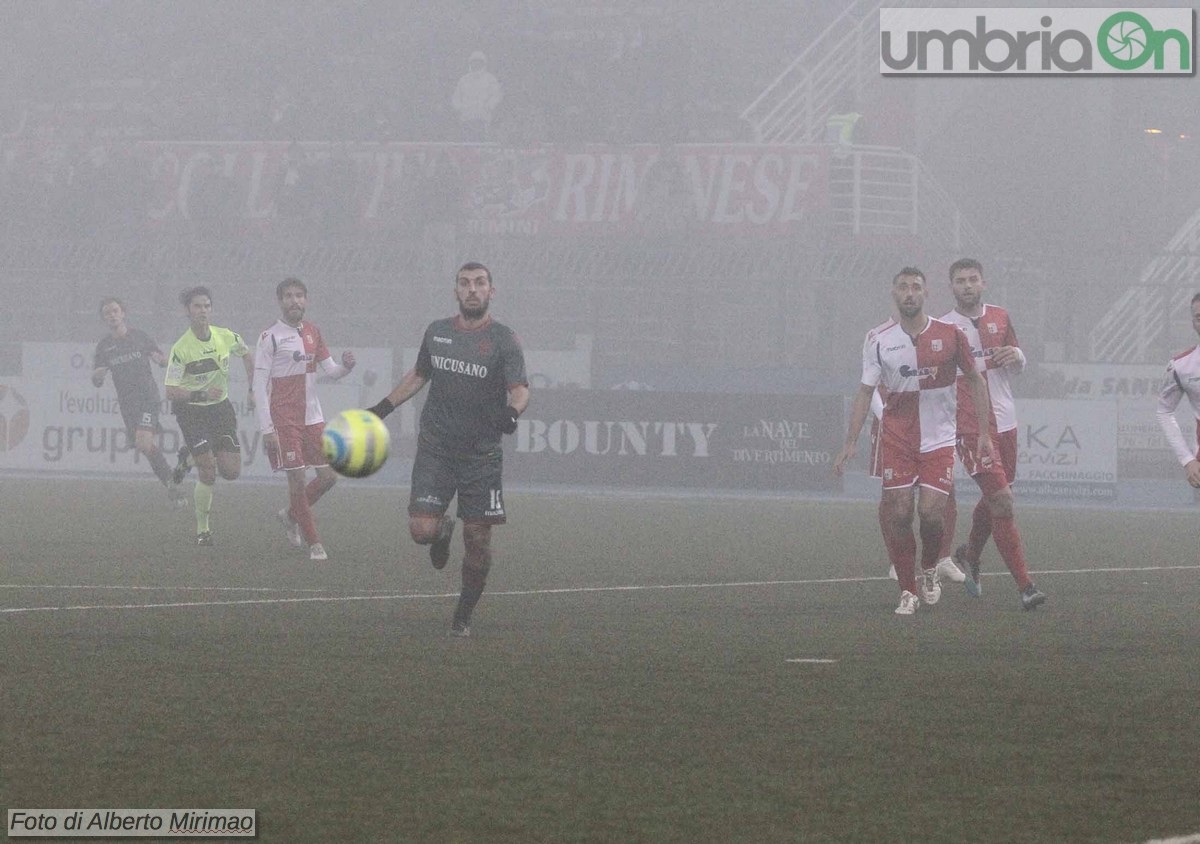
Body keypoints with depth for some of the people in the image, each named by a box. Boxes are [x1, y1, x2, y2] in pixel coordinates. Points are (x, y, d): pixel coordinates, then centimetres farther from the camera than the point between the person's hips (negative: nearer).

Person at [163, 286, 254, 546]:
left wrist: (253, 390, 13)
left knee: (231, 471, -2)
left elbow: (246, 356, 17)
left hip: (220, 407, 4)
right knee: (208, 470, -14)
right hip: (191, 411, -4)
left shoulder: (227, 337, -5)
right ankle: (202, 529, 2)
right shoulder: (181, 349, -18)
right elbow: (171, 391, -18)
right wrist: (200, 395, -31)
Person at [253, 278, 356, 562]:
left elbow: (330, 369, 15)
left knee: (328, 476, 4)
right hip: (284, 420, -6)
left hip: (312, 418, 6)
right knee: (297, 479, -6)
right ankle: (314, 543, 3)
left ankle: (291, 514, 28)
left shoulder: (312, 333, 11)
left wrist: (346, 366, -10)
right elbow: (259, 385, -10)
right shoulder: (270, 338, -8)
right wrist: (267, 428, -16)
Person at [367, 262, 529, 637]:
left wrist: (512, 411, -38)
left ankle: (463, 617, 15)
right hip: (435, 447, 2)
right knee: (421, 530, -12)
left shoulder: (503, 340, -4)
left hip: (481, 453, -2)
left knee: (478, 541, -2)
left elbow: (520, 389, -16)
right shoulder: (437, 332, 7)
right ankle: (443, 531, 26)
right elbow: (419, 375, 24)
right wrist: (383, 408, 23)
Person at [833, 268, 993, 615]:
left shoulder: (950, 335, -2)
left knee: (930, 513, -11)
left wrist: (984, 433, 3)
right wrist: (851, 442, -1)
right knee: (898, 514, -6)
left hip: (939, 439, -1)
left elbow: (975, 381, 7)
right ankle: (908, 592, 5)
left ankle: (929, 570, 19)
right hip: (896, 439, 1)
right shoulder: (882, 342, 1)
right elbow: (865, 392, 5)